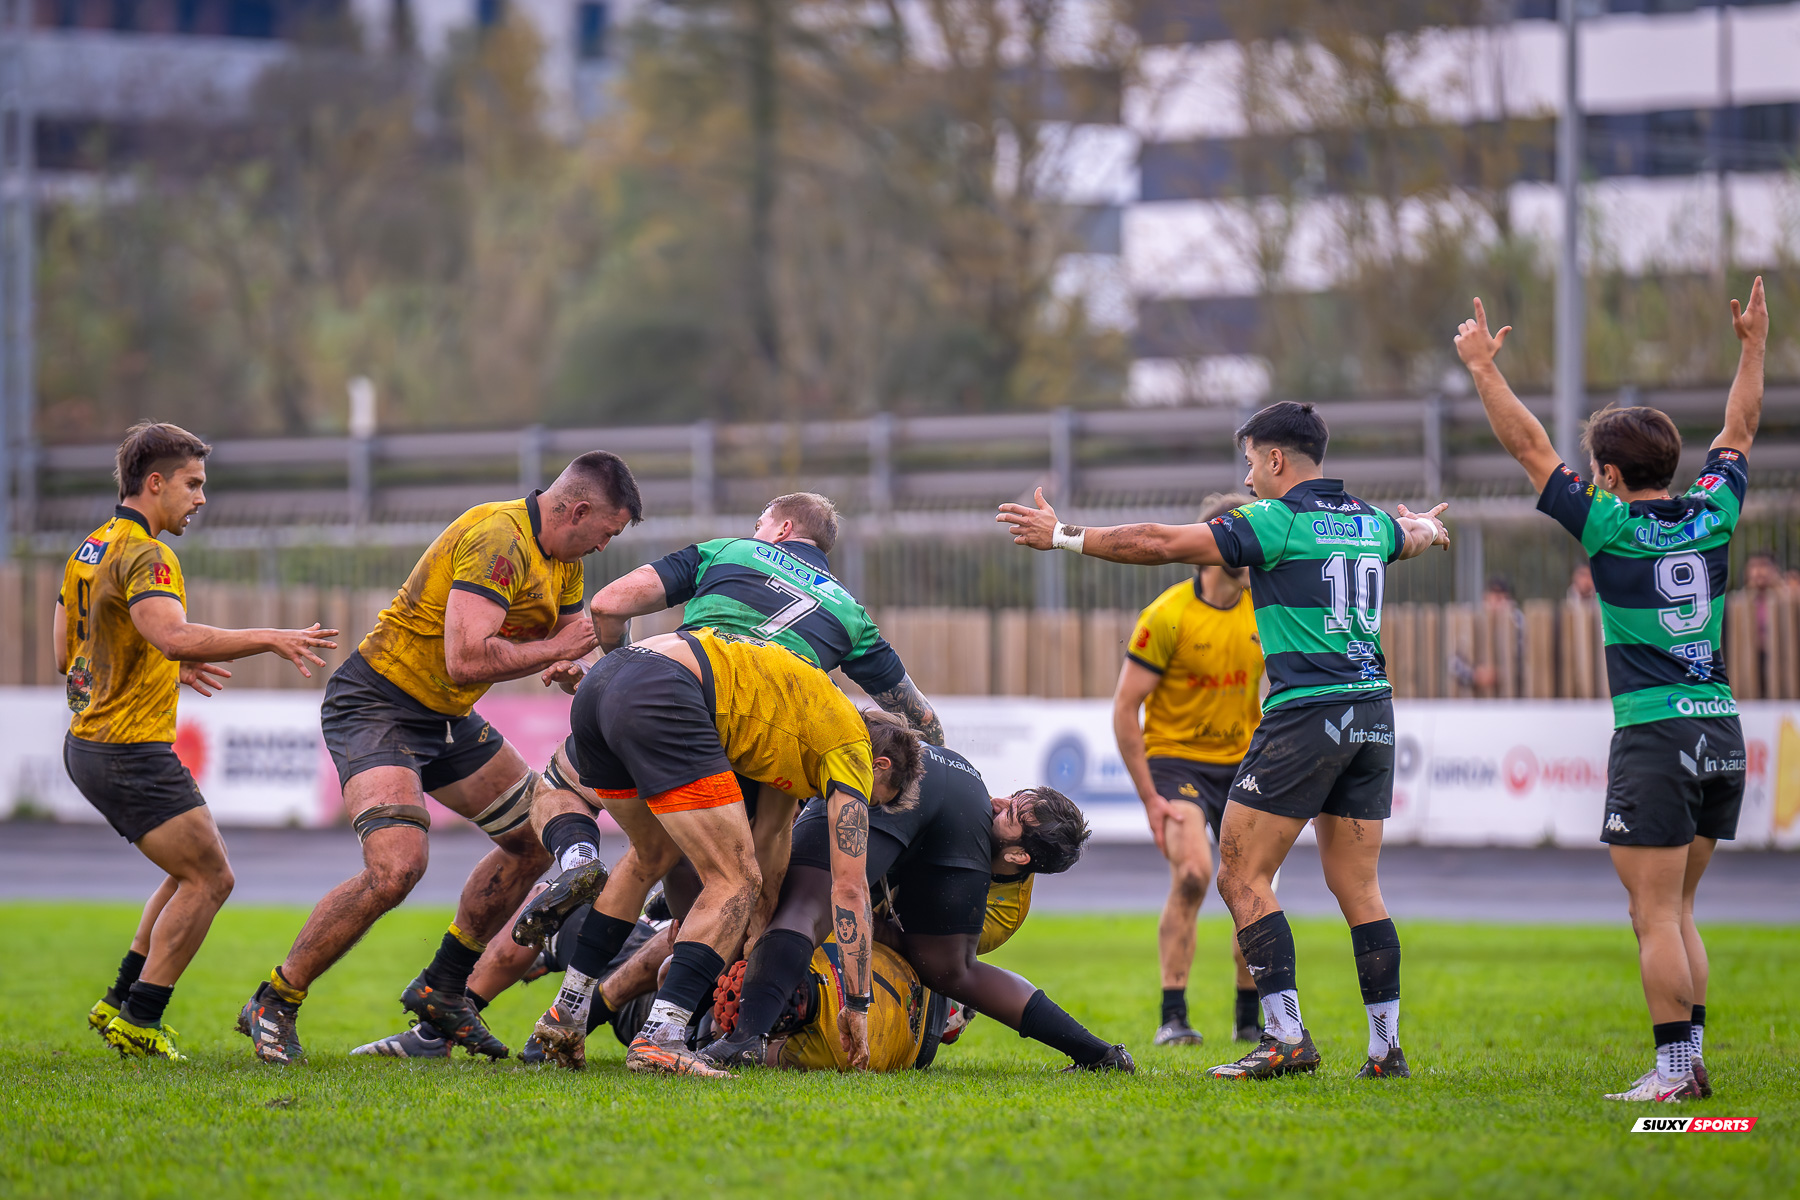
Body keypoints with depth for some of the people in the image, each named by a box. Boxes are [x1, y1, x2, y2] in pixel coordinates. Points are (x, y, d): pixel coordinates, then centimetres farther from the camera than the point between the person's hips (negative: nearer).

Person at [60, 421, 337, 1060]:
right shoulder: (144, 556, -17)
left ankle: (121, 1001, 18)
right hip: (132, 749, -10)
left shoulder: (89, 550, 13)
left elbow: (66, 650, 21)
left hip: (89, 741, 10)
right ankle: (138, 1020, -5)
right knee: (209, 878, -5)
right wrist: (271, 638, -33)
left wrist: (173, 667, 25)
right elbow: (175, 635, -35)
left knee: (197, 874, 19)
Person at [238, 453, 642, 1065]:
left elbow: (573, 639, 20)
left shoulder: (562, 560, 7)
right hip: (375, 707, -10)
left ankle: (441, 988, 25)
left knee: (535, 839, 14)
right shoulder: (497, 539, -25)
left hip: (446, 717, 10)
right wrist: (556, 648, -21)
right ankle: (274, 1004, -11)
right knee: (396, 865, -26)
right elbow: (466, 659, -33)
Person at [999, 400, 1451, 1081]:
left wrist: (1062, 535, 0)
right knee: (1358, 888, 10)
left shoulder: (1278, 521, -7)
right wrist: (1426, 527, 66)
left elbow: (1160, 544, -9)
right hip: (1373, 714, 8)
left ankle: (1287, 1037, -9)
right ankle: (1387, 1047, 5)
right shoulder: (1371, 523, 15)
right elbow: (1418, 535, 41)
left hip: (1305, 714, -8)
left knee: (1243, 875, -2)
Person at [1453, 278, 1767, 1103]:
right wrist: (1754, 347, 33)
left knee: (1657, 917, -5)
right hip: (1722, 733, 7)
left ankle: (1674, 1069, -9)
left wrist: (1484, 367, 4)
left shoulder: (1612, 528, -8)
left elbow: (1528, 446, -3)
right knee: (1676, 913, 13)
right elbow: (1738, 431, 23)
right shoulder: (1712, 517, 6)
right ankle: (1689, 1061, 10)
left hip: (1655, 738, -6)